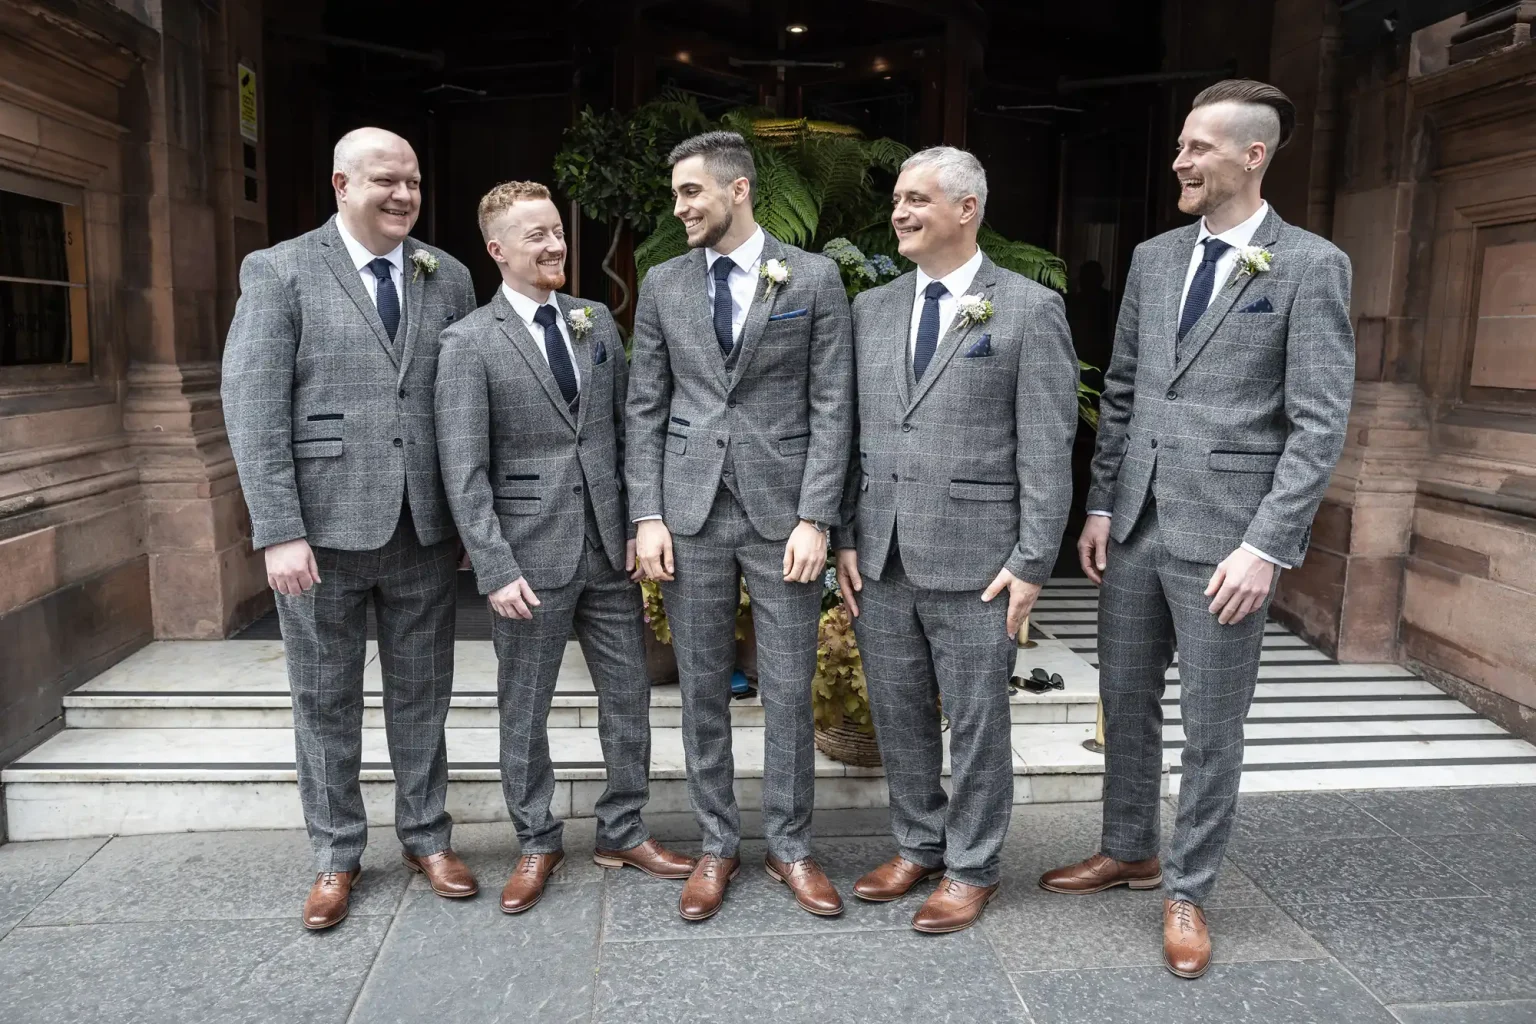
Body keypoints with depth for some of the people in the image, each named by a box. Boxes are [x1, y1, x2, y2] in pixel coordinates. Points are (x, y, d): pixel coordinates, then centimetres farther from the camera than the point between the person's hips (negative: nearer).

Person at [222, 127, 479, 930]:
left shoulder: (449, 278, 7)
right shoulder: (278, 271, -2)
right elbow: (252, 407, -8)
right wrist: (279, 531, -14)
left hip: (425, 527, 2)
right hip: (322, 526, -2)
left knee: (422, 693, 13)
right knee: (325, 699, 10)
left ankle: (426, 836, 30)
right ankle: (335, 856, 28)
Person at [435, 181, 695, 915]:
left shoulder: (597, 321, 7)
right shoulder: (470, 342, -7)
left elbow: (625, 428, 10)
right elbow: (464, 470, -10)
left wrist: (639, 524, 3)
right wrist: (496, 569, -15)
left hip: (609, 548, 4)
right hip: (530, 553, -4)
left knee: (628, 696, 12)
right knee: (525, 711, 10)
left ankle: (622, 832, 30)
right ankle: (536, 843, 29)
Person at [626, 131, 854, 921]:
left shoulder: (813, 278, 0)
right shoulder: (663, 285, 8)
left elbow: (832, 407, -3)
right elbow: (645, 409, 8)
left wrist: (814, 519, -10)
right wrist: (647, 515, -1)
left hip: (781, 509, -2)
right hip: (691, 512, 2)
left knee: (788, 690, 5)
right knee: (702, 688, 9)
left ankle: (790, 846, 23)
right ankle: (716, 844, 25)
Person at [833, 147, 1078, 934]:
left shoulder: (1030, 308, -4)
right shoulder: (871, 307, 10)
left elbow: (1047, 448, -7)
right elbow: (852, 431, 11)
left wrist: (1032, 563, -11)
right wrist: (847, 536, 6)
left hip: (974, 559, -5)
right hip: (880, 556, 5)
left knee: (976, 720, 7)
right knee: (897, 714, 15)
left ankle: (972, 868, 26)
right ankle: (918, 845, 34)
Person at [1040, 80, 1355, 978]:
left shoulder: (1312, 267, -6)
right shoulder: (1153, 258, 10)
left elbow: (1320, 424, -10)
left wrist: (1266, 545, -16)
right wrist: (1100, 506, 8)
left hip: (1225, 532, -5)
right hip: (1136, 524, 6)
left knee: (1212, 728, 6)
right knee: (1126, 702, 16)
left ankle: (1188, 893, 24)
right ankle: (1128, 852, 36)